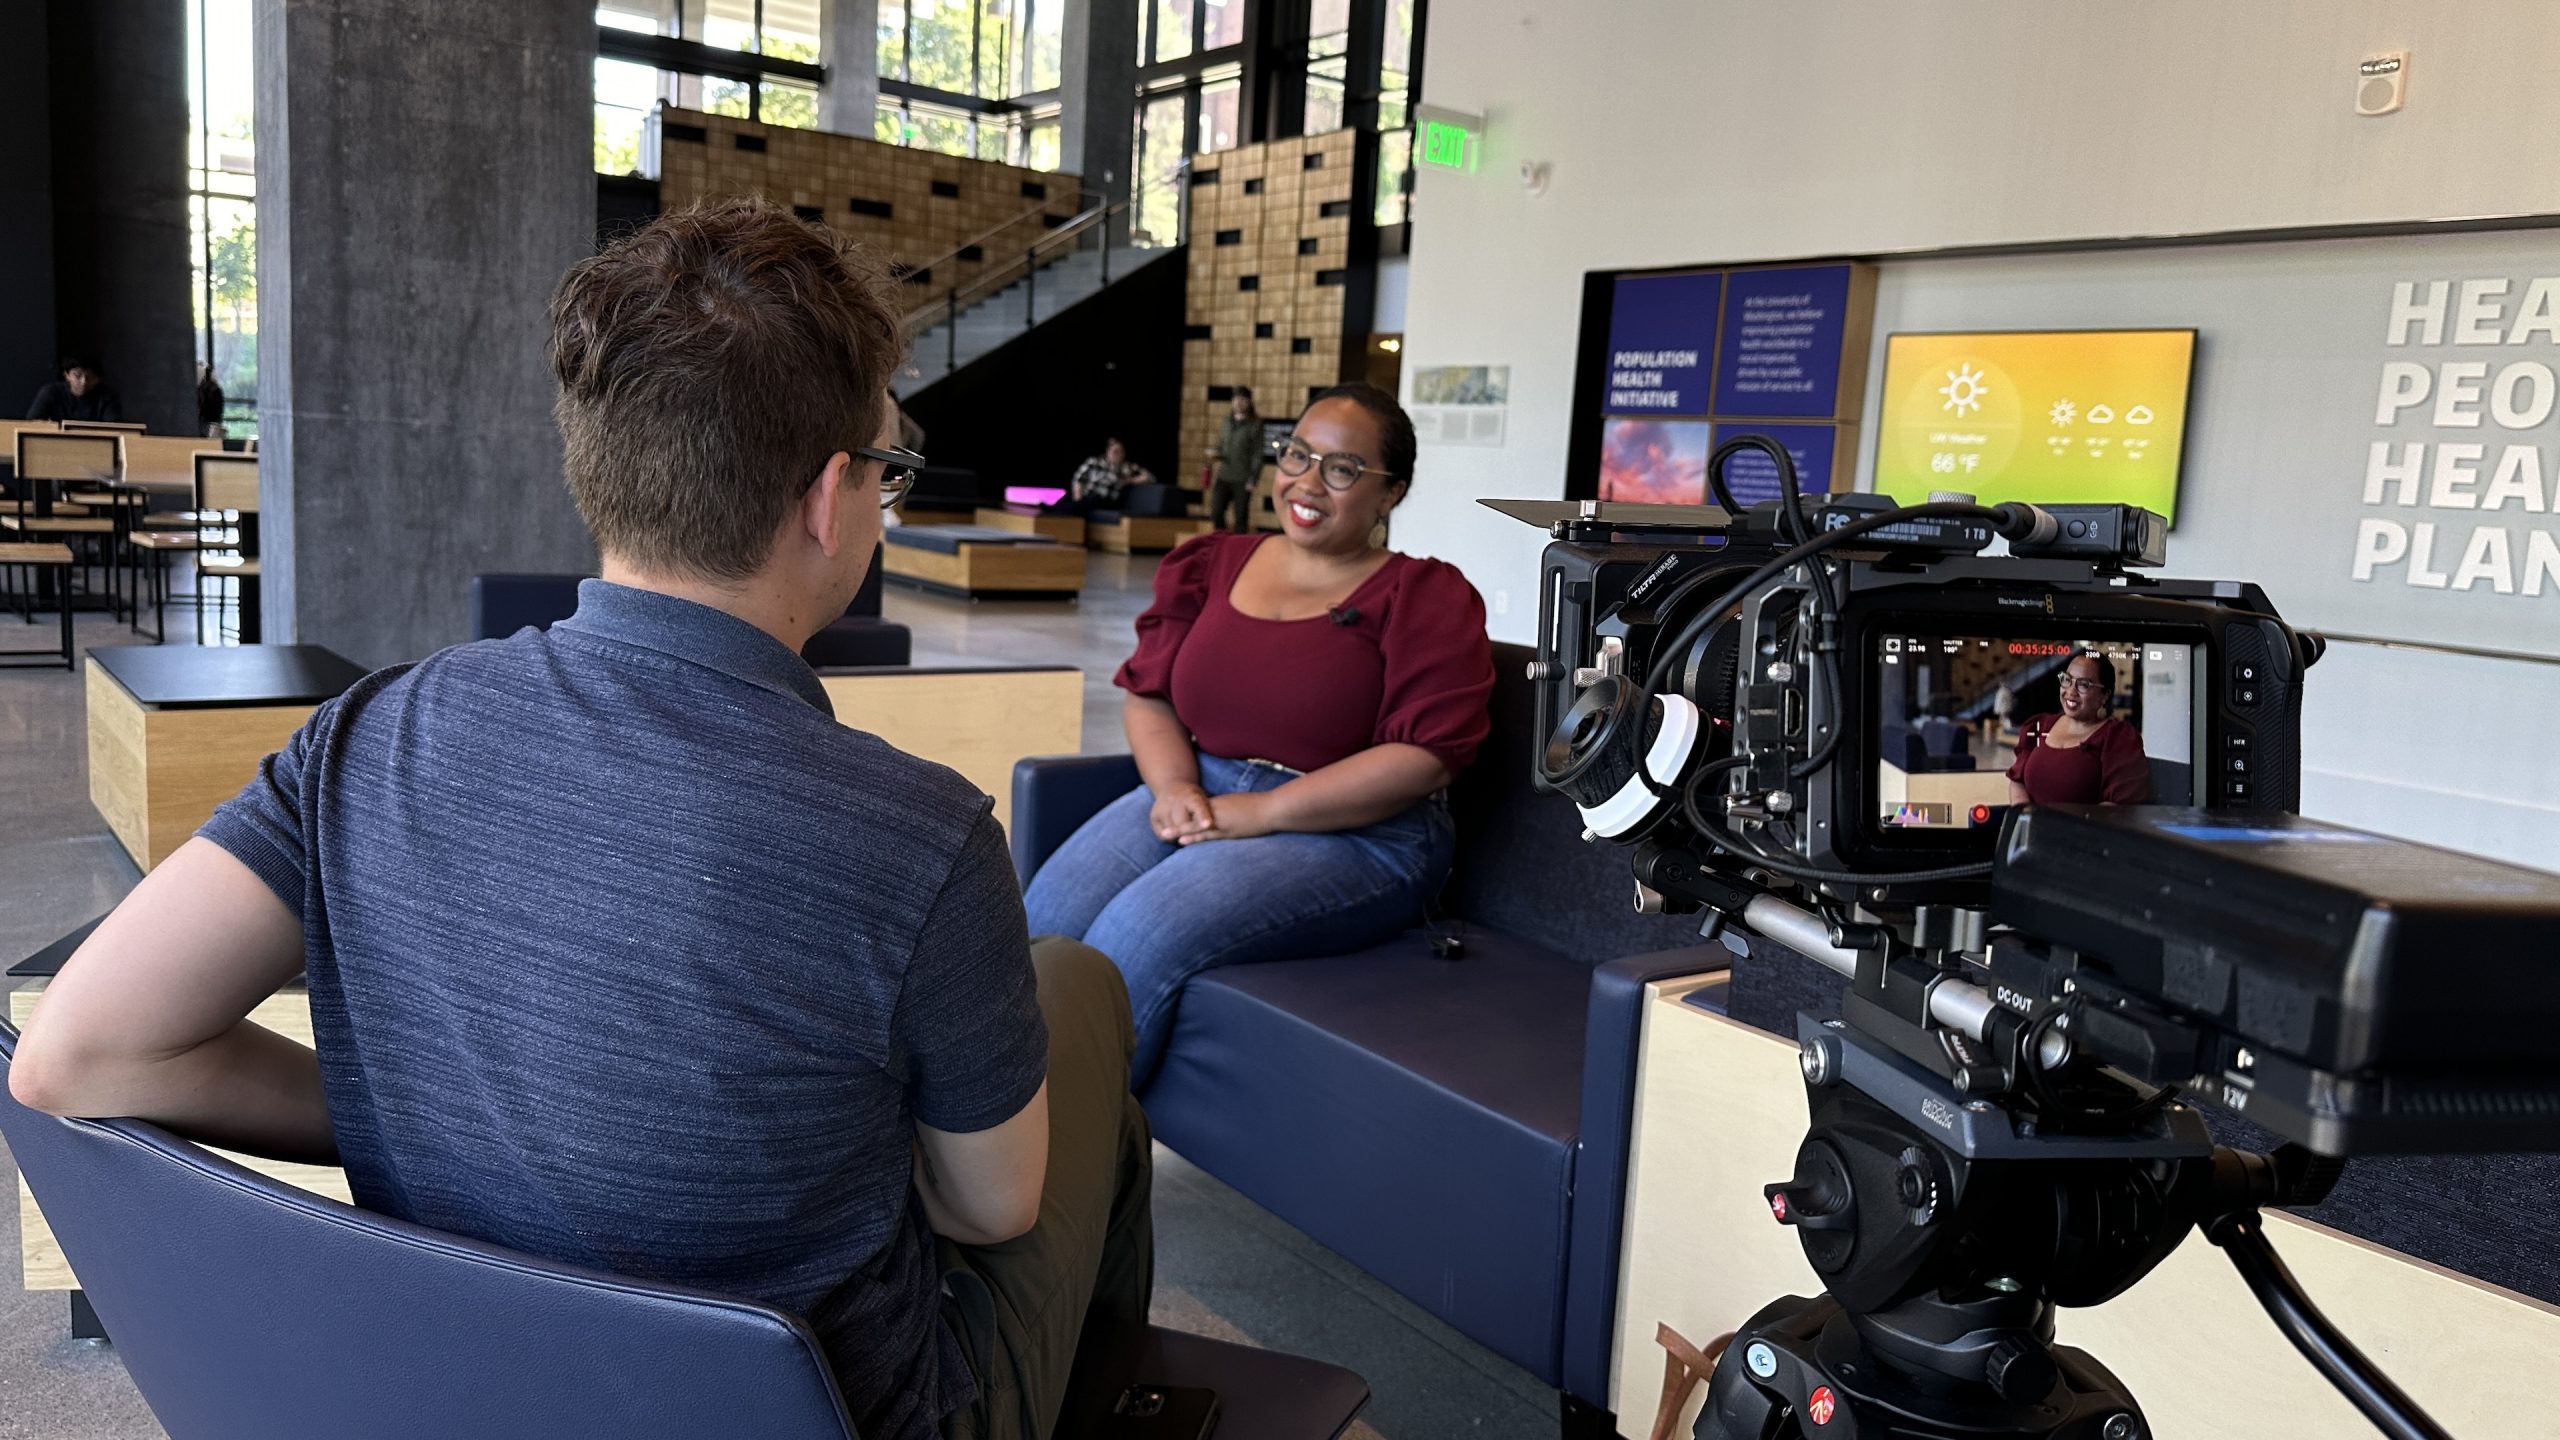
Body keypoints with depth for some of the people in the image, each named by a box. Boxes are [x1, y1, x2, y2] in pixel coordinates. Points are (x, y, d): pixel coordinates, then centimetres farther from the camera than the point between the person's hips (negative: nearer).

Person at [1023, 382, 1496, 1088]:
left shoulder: (1426, 599, -3)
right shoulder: (1210, 566, 13)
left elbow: (1425, 757, -13)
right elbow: (1147, 693, 14)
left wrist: (1261, 811, -17)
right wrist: (1174, 786, -9)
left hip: (1357, 836, -5)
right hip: (1200, 793, 5)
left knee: (1140, 933, -27)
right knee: (1050, 912, -20)